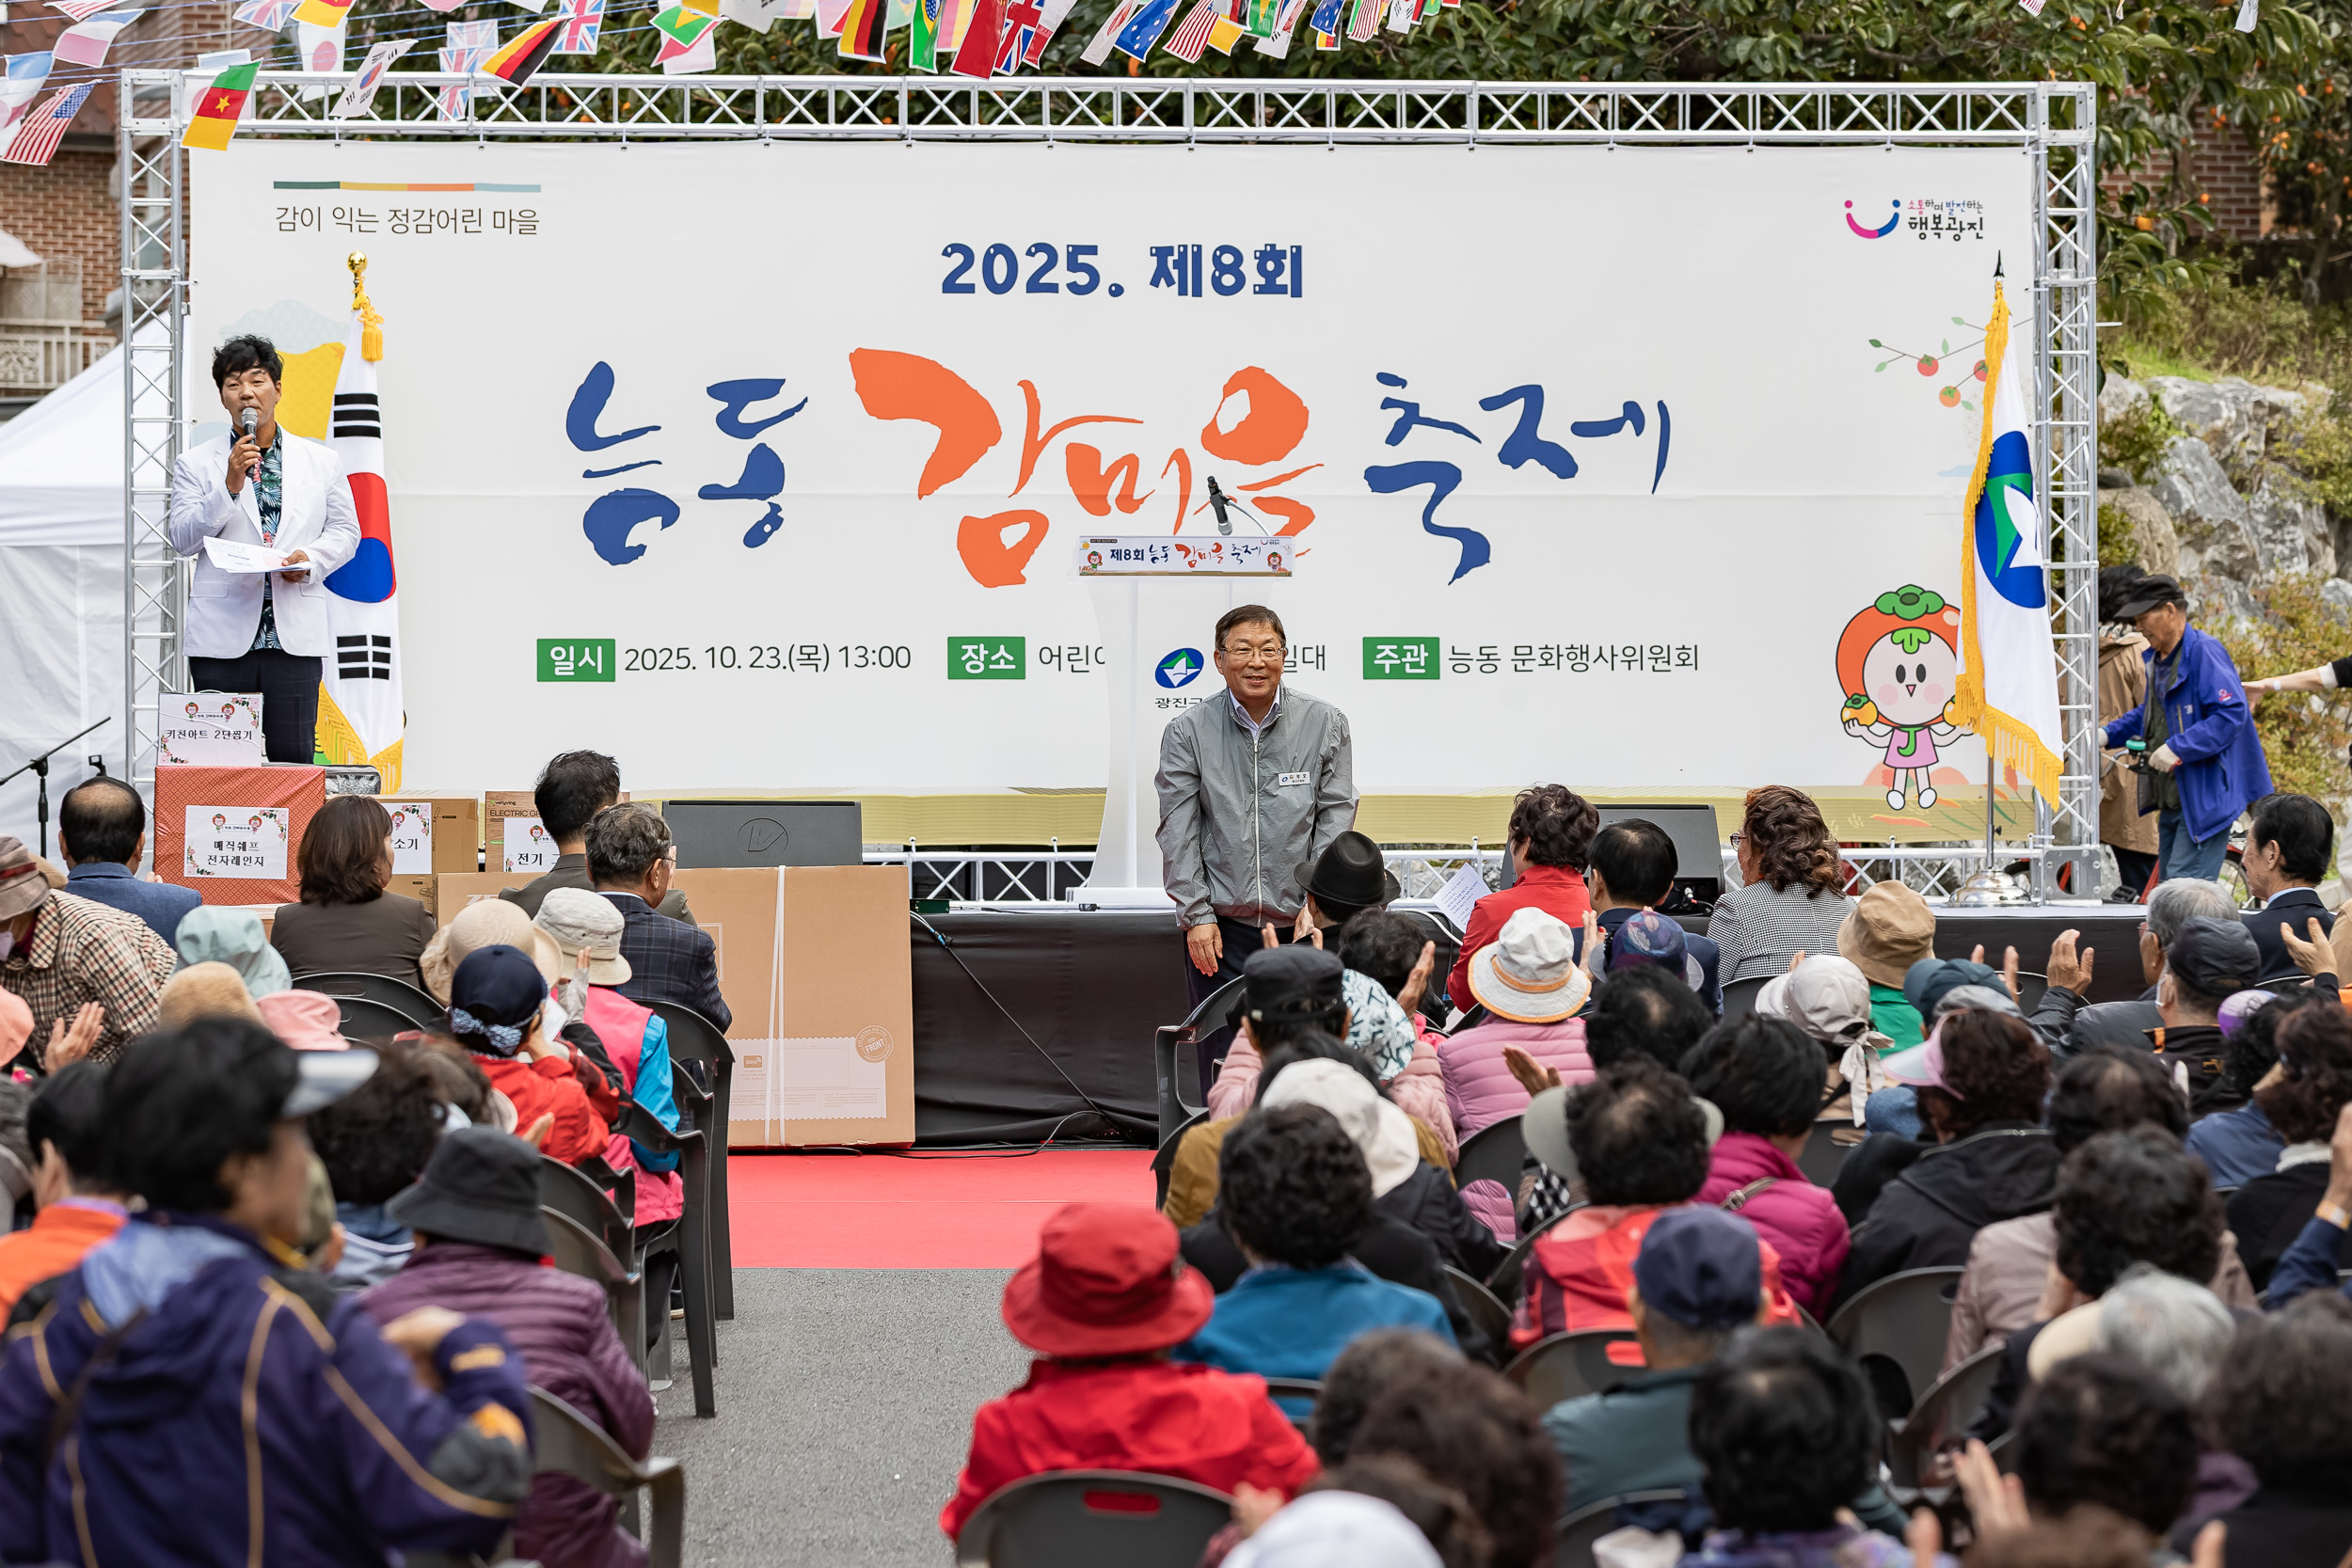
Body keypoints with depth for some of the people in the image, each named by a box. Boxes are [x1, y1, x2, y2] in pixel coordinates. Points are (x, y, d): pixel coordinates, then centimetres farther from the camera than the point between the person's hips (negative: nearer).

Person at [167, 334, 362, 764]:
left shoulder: (322, 462, 12)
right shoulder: (195, 464, 8)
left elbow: (345, 531, 13)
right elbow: (183, 539, 0)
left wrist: (311, 559, -8)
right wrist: (230, 487, -12)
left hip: (295, 634, 1)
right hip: (222, 635, -1)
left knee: (294, 757, -2)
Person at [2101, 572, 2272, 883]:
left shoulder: (2205, 652, -15)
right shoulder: (2156, 659, 15)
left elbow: (2231, 714, -24)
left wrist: (2177, 748, -26)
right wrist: (2109, 734, 18)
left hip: (2205, 798, -10)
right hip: (2172, 799, 10)